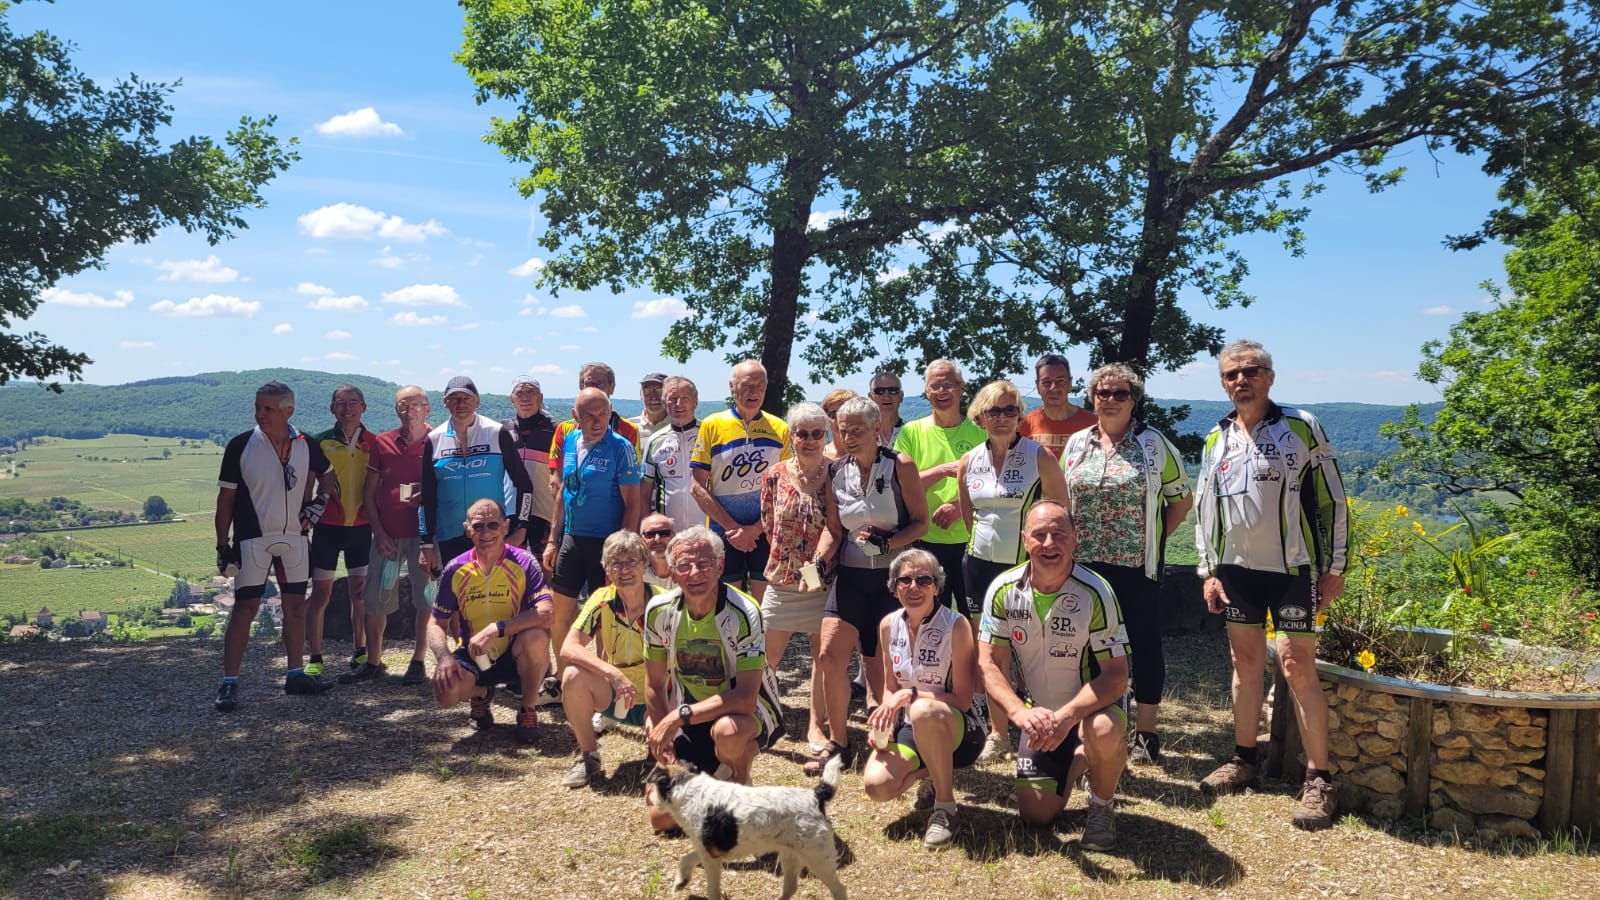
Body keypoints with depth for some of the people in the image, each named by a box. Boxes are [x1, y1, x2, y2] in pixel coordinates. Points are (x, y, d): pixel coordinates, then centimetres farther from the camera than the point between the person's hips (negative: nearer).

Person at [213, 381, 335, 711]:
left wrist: (319, 501, 4)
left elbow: (327, 474, 21)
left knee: (296, 607, 9)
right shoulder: (241, 446, -7)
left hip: (295, 538, 4)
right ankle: (229, 683, 1)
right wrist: (223, 544, -5)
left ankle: (296, 675, 21)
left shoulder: (306, 446, 0)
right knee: (245, 608, -5)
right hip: (252, 538, -3)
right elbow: (226, 498, -3)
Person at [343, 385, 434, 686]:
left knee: (425, 597, 2)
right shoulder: (382, 443, 6)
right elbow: (369, 493, 8)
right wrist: (379, 533, 0)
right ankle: (373, 662, 19)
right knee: (376, 597, 6)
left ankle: (418, 661, 15)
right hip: (387, 534, 3)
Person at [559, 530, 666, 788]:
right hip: (613, 696, 2)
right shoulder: (602, 600, -11)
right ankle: (588, 758, -5)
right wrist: (613, 674, -35)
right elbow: (568, 648, -22)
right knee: (573, 676, -27)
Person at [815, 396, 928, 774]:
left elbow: (921, 521, -4)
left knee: (879, 661, 1)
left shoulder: (900, 466, -7)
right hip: (851, 575, 3)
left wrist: (888, 542, -19)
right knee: (830, 654, -8)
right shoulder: (835, 471, 3)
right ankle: (837, 740, 9)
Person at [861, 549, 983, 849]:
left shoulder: (955, 626, -18)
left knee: (922, 712, -40)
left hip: (957, 729, -5)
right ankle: (930, 774, 13)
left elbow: (962, 699, -17)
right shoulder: (888, 625, -1)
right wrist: (886, 721, -12)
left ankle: (946, 807, -18)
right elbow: (891, 688, 8)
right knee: (875, 785, -23)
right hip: (910, 727, 5)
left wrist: (910, 695, -27)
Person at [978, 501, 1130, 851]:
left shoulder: (1095, 593, -24)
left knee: (1103, 732, -38)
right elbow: (989, 663, -13)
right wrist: (1020, 712, -32)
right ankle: (1076, 762, 32)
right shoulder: (1003, 591, -15)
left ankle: (1101, 808, -5)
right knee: (1036, 815, 0)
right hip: (1040, 713, 3)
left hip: (1093, 704, -3)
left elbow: (1116, 674, -23)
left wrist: (1067, 715, -38)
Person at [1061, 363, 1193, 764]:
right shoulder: (1076, 444, 8)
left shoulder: (1154, 444, -1)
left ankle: (1145, 732, 16)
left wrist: (1157, 536, -2)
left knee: (1145, 644, 4)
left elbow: (1182, 498, 4)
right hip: (1085, 563, 3)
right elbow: (1062, 498, 16)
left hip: (1137, 565, -3)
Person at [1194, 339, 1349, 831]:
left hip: (1292, 568, -4)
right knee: (1245, 662, 12)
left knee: (1298, 667, -6)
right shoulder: (1216, 439, 8)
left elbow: (1332, 500, -3)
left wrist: (1334, 568, -5)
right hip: (1236, 568, 5)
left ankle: (1319, 779, 3)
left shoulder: (1301, 427, -5)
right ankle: (1243, 759, 25)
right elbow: (1204, 509, 13)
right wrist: (1208, 570, 8)